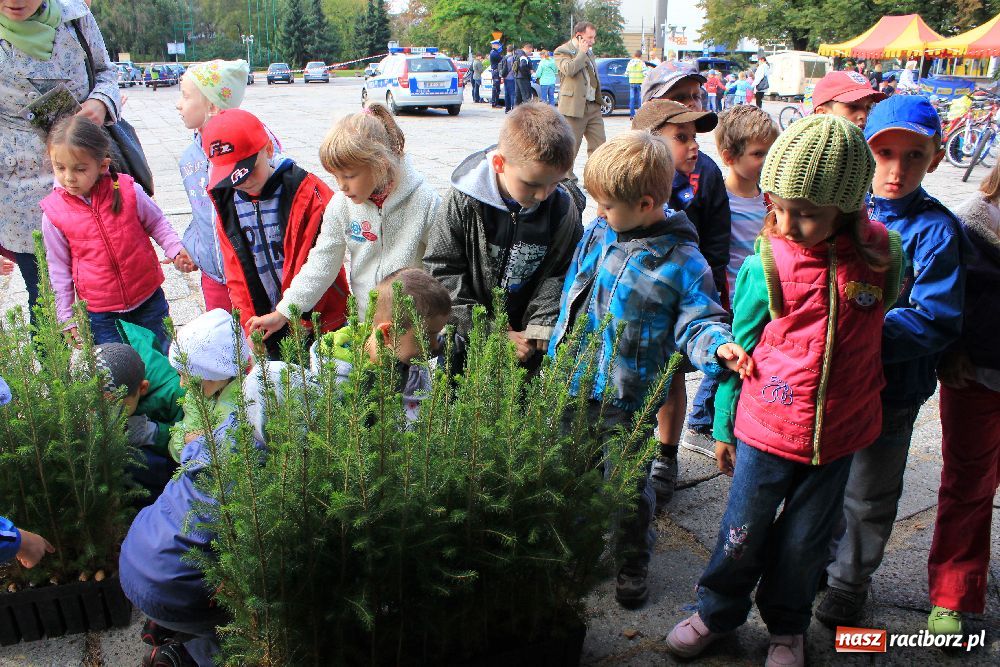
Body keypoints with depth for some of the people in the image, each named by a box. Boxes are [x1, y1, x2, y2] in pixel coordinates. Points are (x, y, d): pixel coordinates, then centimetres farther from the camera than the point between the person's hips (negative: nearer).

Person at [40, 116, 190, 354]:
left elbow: (156, 223, 8)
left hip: (148, 299, 1)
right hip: (99, 314, 0)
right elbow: (59, 269, 1)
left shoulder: (128, 191, -12)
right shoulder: (53, 213, -9)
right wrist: (68, 319, 3)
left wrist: (175, 249, -10)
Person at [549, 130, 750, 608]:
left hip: (624, 401, -5)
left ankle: (633, 565, 38)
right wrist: (558, 353, 19)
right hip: (573, 385, 6)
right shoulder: (600, 232, -1)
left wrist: (719, 345, -33)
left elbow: (697, 322, -10)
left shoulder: (682, 263, -18)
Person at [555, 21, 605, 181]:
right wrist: (582, 52, -12)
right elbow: (569, 69, -25)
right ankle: (566, 177, 11)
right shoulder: (562, 51, -5)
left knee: (599, 144, 2)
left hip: (593, 106, 7)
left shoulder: (589, 51, 19)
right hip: (574, 106, -7)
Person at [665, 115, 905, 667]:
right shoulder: (765, 266, -12)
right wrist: (723, 427, 5)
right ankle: (717, 611, 37)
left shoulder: (882, 255, -8)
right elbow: (738, 349, -2)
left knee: (804, 542, 16)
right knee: (743, 535, 11)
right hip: (765, 429, -1)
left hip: (839, 434, 2)